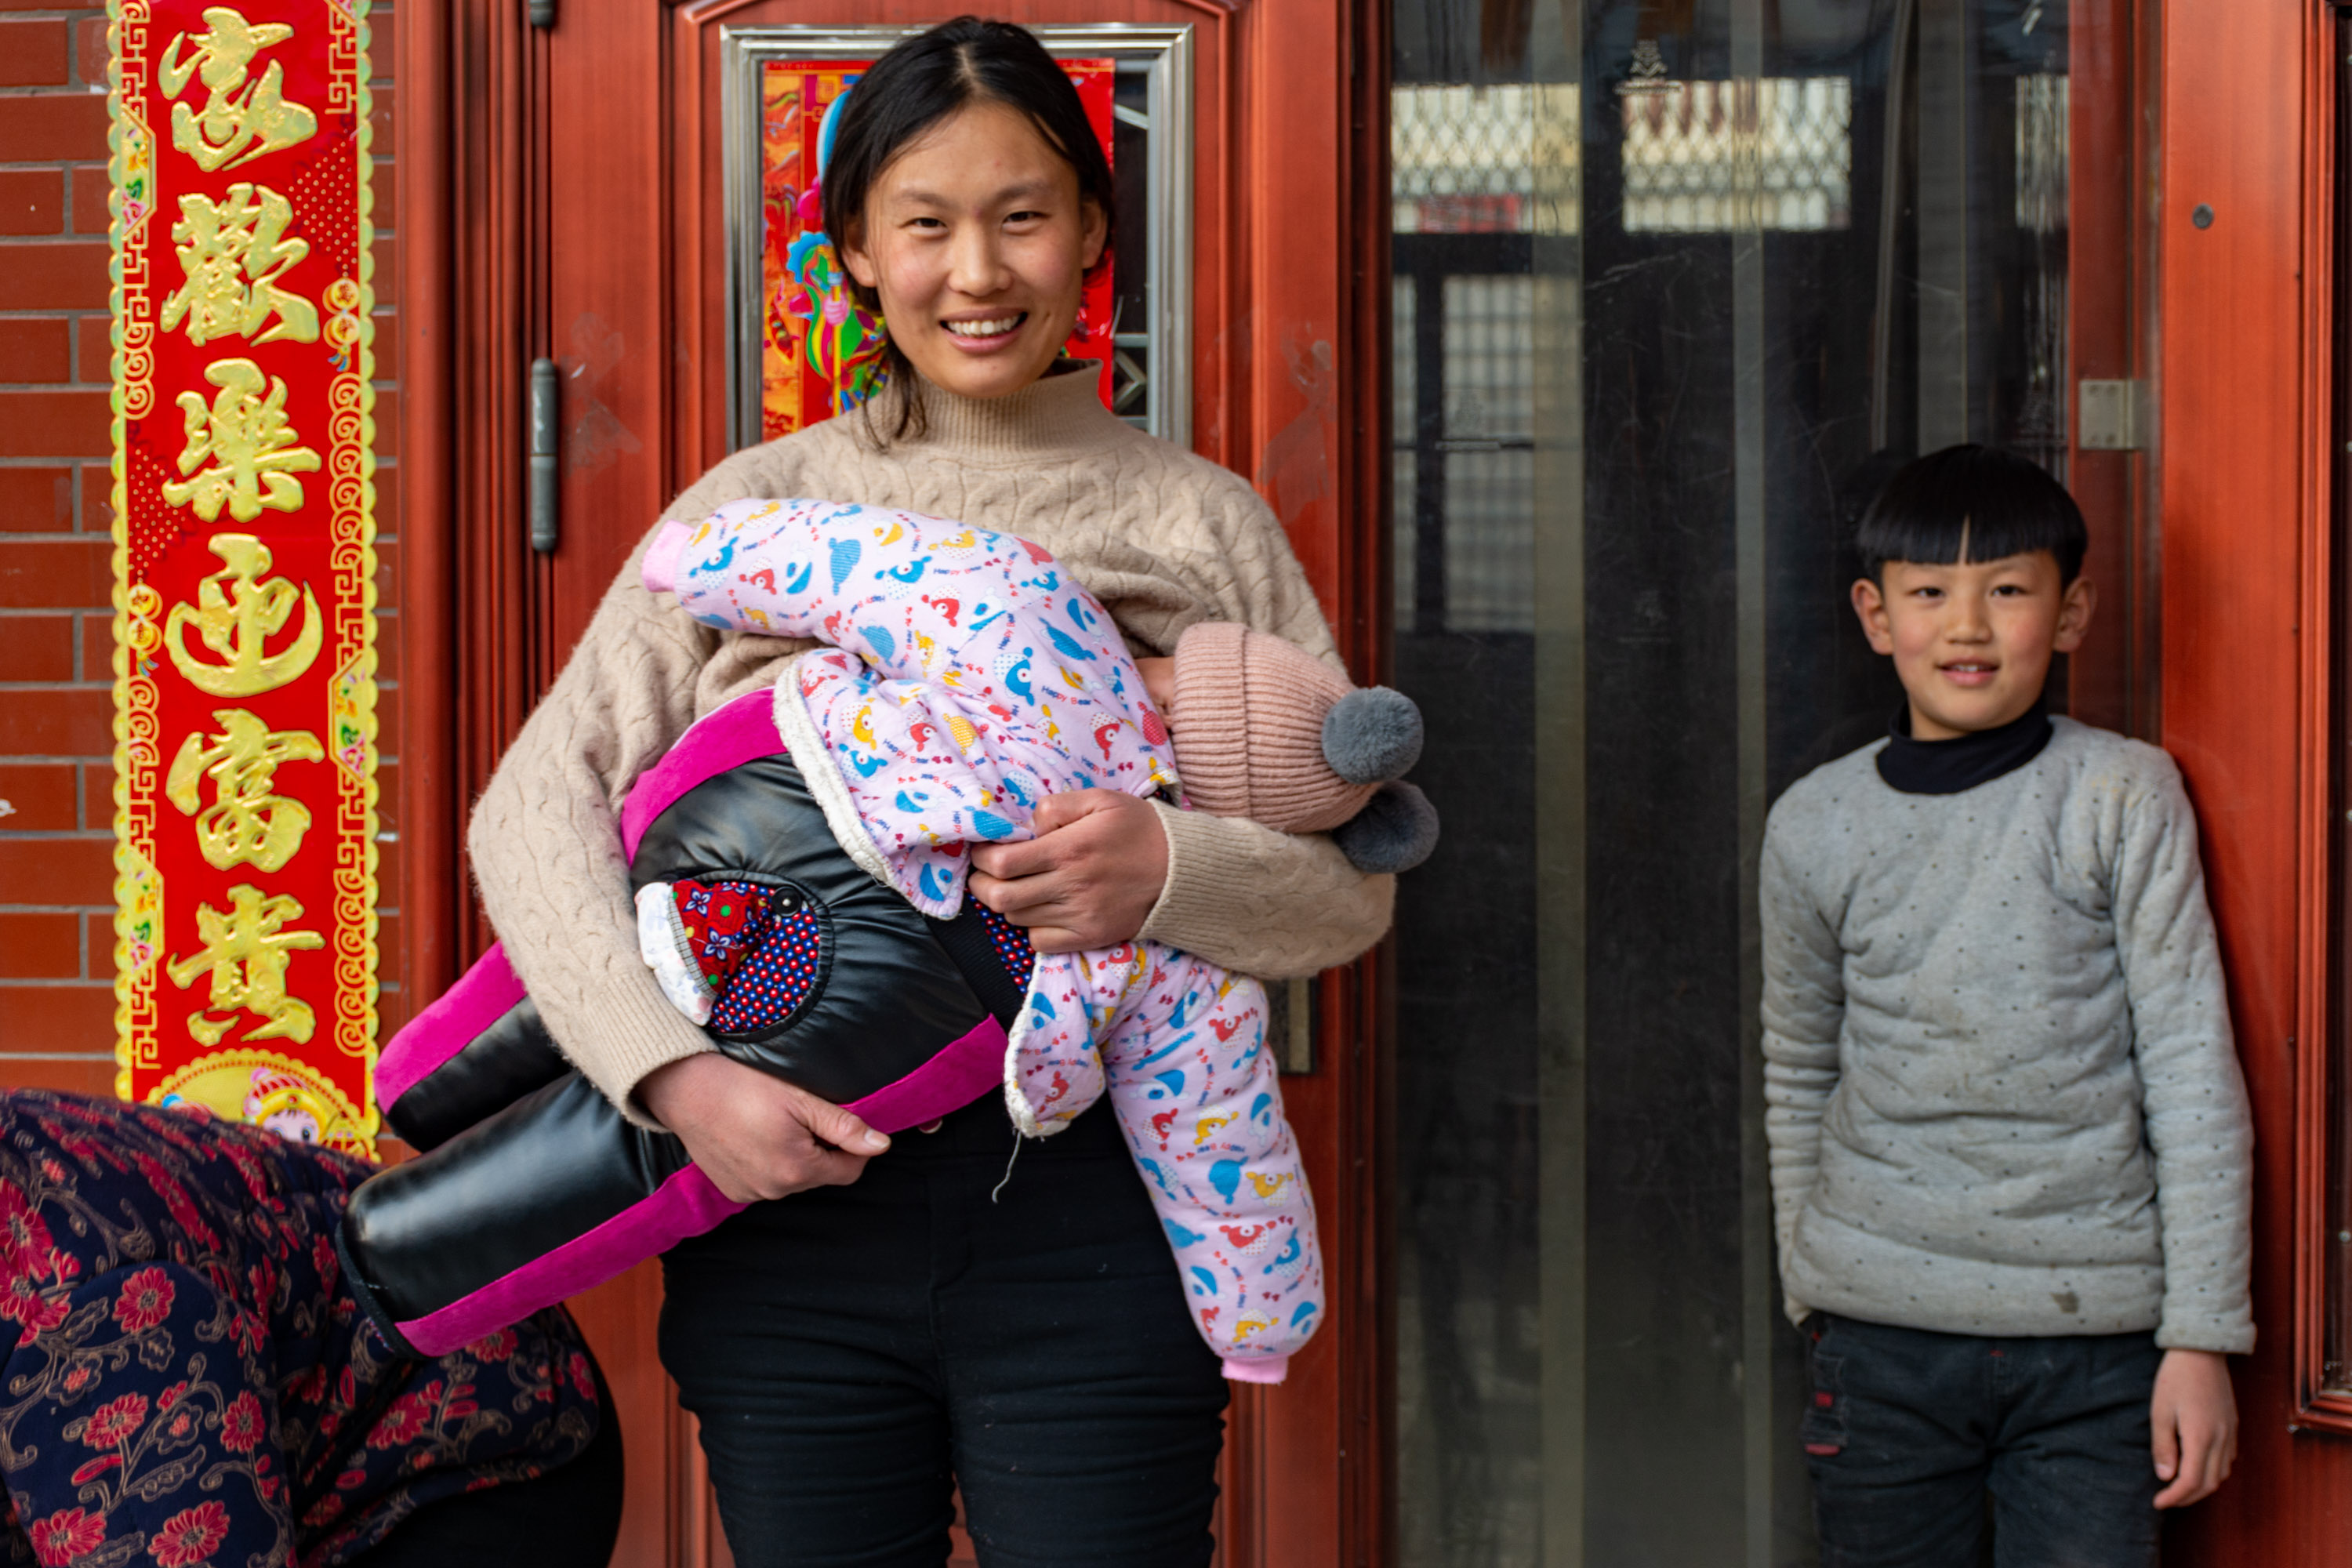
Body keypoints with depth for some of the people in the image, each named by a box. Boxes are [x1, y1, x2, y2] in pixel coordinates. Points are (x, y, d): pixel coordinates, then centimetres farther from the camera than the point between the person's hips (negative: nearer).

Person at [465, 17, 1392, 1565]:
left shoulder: (1202, 525, 10)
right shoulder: (759, 508, 10)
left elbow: (1356, 881, 6)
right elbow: (539, 806, 1)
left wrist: (1170, 871, -16)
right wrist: (674, 1072, -15)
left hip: (1094, 1205, -1)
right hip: (789, 1191, 1)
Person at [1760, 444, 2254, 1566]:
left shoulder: (2124, 801, -3)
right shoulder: (1816, 824, 3)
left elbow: (2194, 1077, -3)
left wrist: (2201, 1336, -6)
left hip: (2093, 1334, -2)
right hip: (1883, 1321, 2)